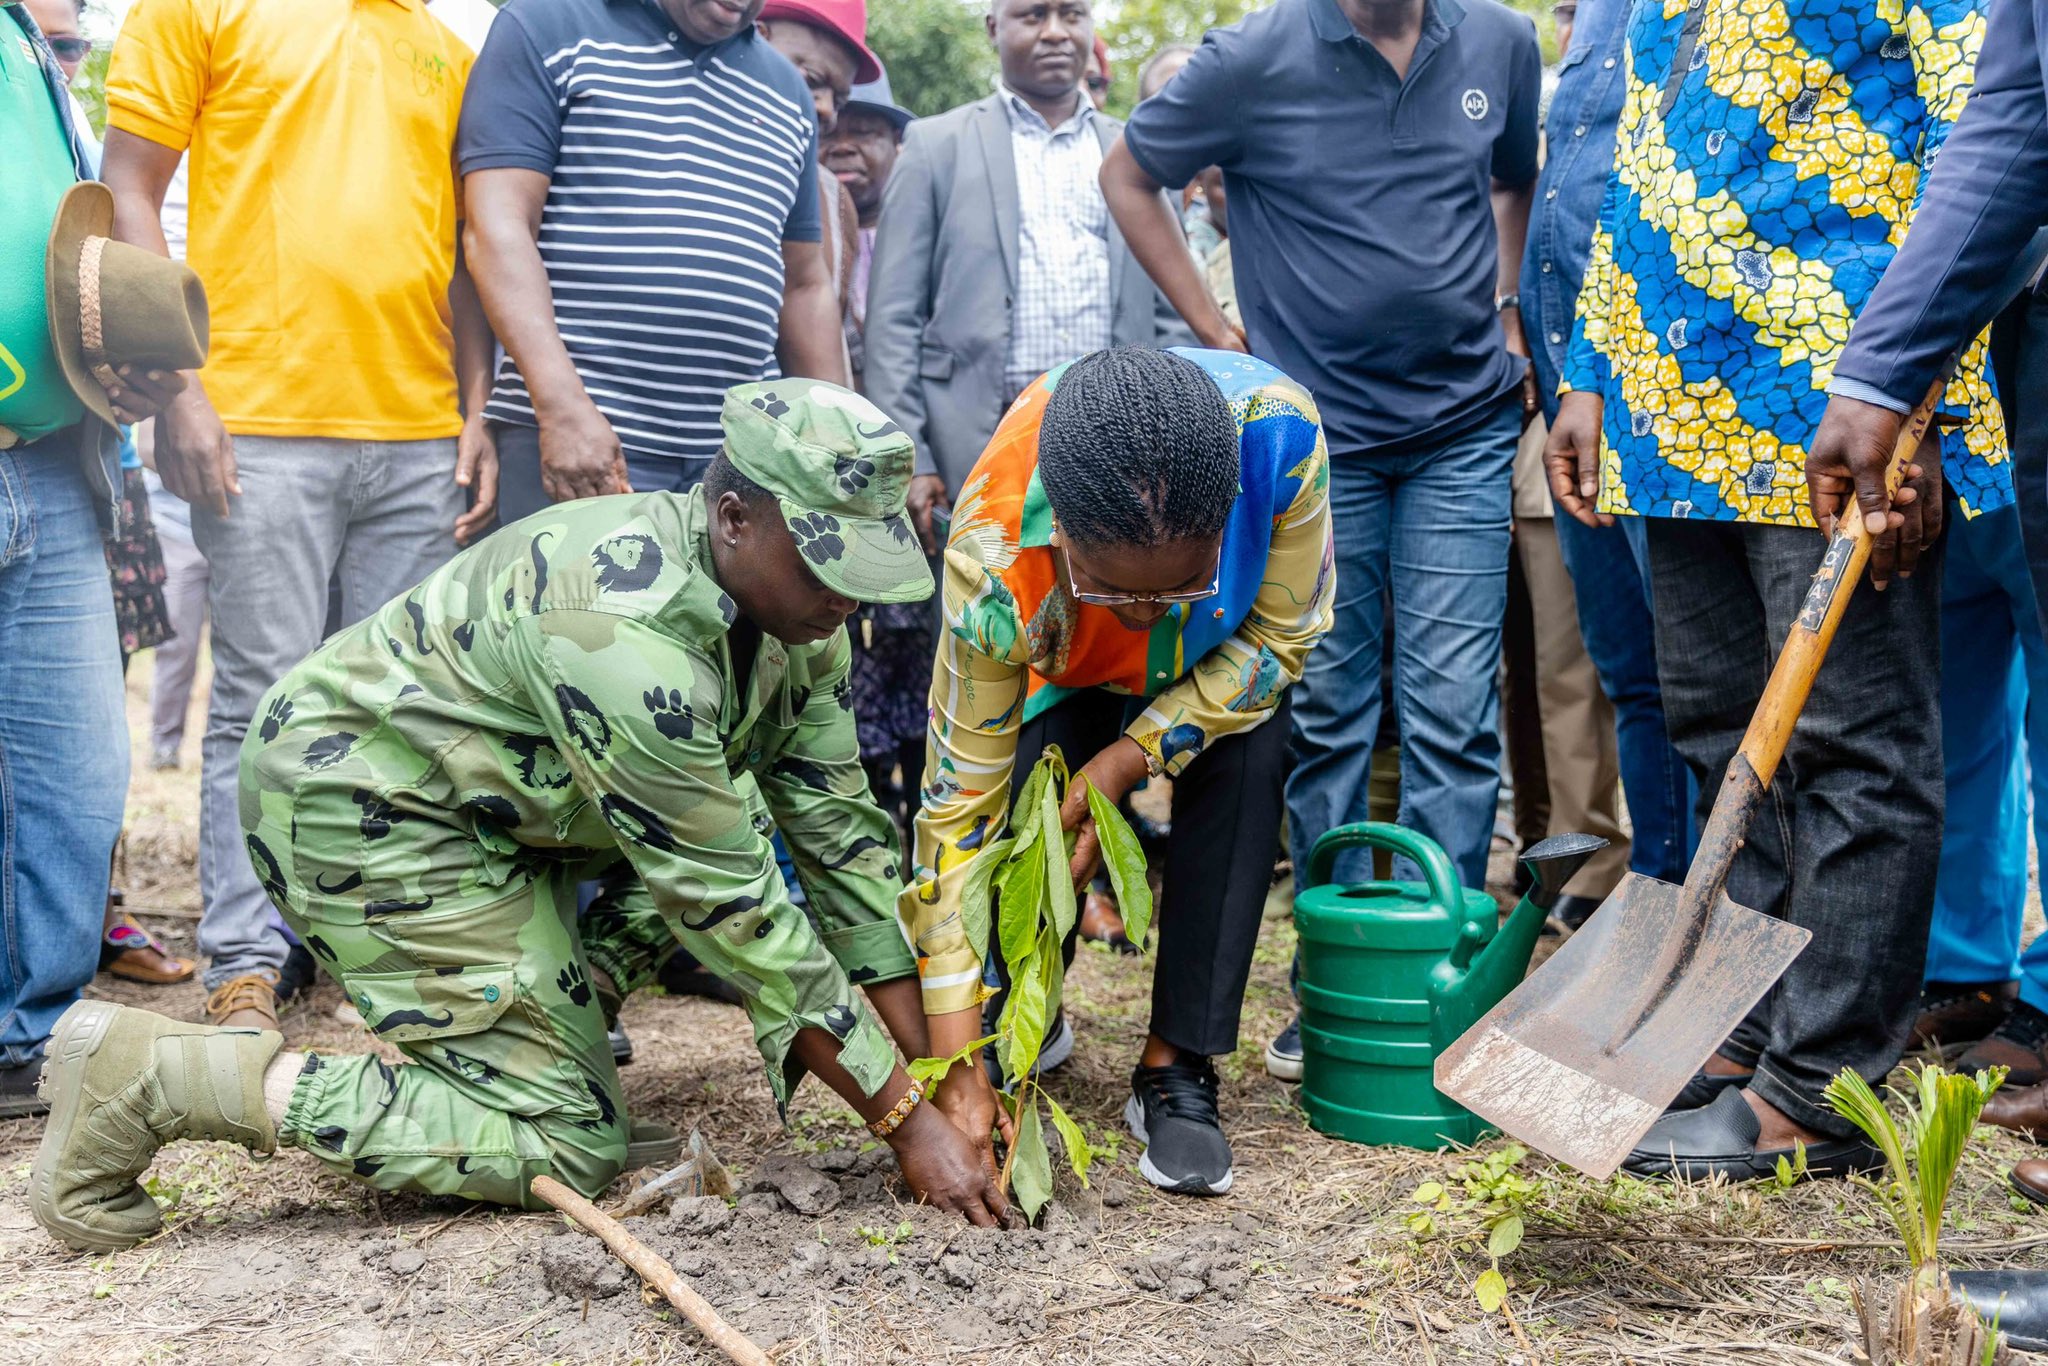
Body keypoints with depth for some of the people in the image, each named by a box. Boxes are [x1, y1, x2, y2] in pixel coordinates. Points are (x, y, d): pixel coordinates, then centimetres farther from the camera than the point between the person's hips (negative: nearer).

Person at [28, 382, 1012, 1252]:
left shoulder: (796, 606, -6)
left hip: (488, 799, 9)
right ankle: (152, 1074, -10)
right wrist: (903, 1117, -21)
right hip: (358, 806, -9)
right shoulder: (628, 634, -33)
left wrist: (935, 1066, -3)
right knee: (565, 1145, -12)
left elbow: (841, 830, -1)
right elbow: (731, 908, -28)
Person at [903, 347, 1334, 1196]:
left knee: (1244, 765, -26)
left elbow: (1282, 635, -23)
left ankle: (1175, 1071, -13)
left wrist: (1131, 757, -33)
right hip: (1066, 664, 0)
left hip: (1227, 648, 1)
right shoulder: (994, 566, -42)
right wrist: (958, 1067, -33)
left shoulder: (1279, 430, -43)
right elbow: (959, 806, -33)